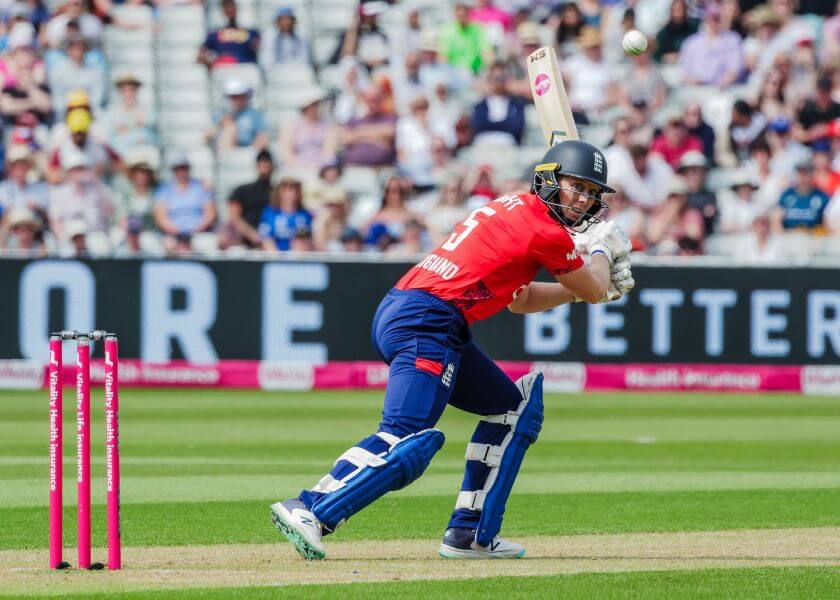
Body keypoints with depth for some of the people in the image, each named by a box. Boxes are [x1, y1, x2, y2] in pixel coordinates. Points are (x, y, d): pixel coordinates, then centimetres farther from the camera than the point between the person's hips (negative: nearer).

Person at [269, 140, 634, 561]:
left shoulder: (513, 209, 24)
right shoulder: (547, 232, -5)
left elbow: (519, 300, 32)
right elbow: (594, 291, 9)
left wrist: (595, 280, 30)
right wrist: (602, 250, 29)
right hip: (426, 324, -11)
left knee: (514, 407, 20)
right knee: (409, 441, -23)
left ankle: (470, 535, 16)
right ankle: (309, 512, -31)